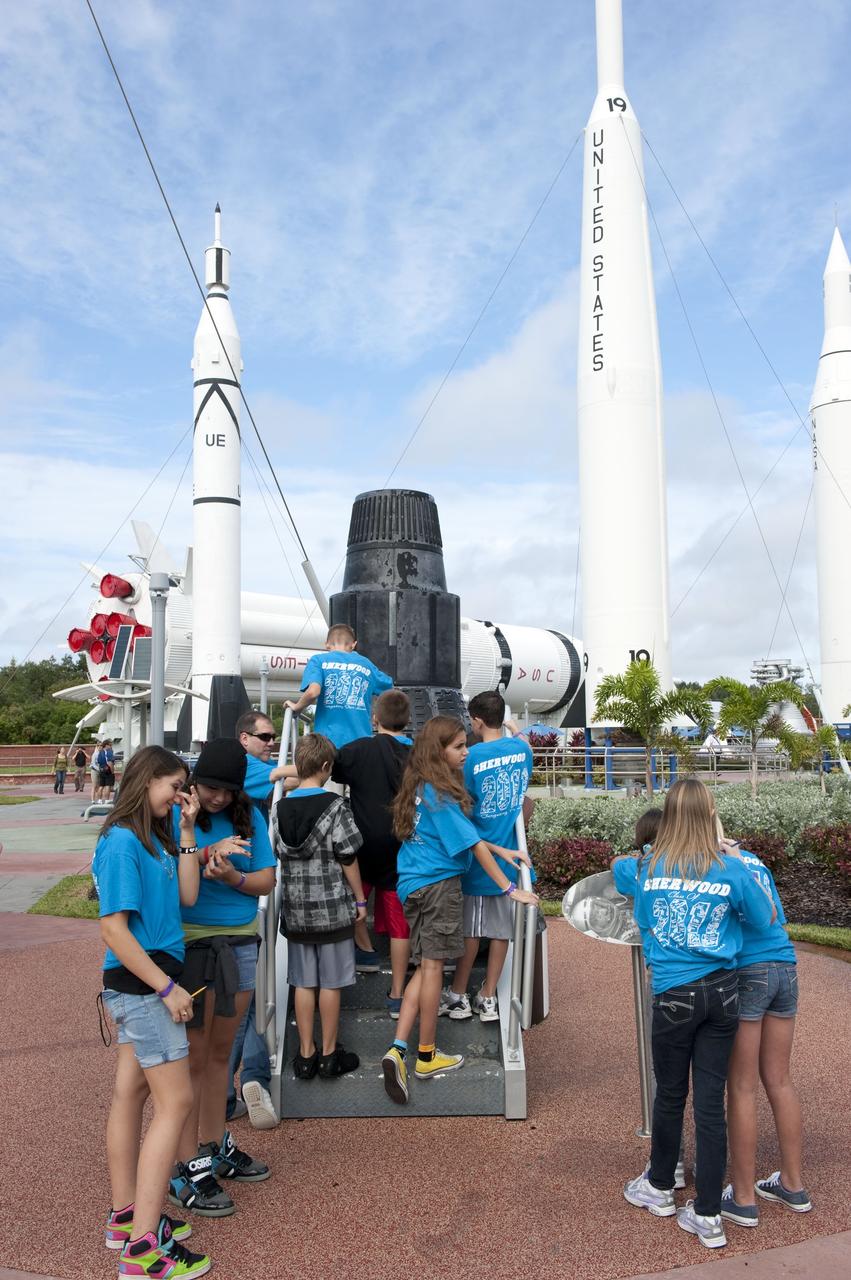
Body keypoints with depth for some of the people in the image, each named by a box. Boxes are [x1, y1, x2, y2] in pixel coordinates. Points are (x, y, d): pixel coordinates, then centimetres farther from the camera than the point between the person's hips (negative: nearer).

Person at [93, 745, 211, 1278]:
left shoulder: (155, 837, 8)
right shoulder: (122, 841, -19)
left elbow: (186, 895, 2)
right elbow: (114, 929, -21)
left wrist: (186, 831, -2)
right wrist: (168, 988, -19)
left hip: (144, 986, 9)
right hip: (140, 984, -9)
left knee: (131, 1094, 17)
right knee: (176, 1102, -4)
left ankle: (126, 1217, 31)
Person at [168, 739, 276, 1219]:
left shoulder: (249, 816, 3)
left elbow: (267, 880, 2)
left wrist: (234, 877, -17)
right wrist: (206, 853, -31)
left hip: (241, 943, 5)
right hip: (192, 944, -5)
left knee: (220, 1052, 18)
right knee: (194, 1057, 3)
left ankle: (215, 1147, 35)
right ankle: (187, 1169, 15)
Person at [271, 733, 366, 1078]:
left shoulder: (279, 808, 1)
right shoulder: (335, 806, -12)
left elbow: (277, 854, 8)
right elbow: (348, 858, -9)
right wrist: (359, 900, 1)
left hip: (295, 908, 4)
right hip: (332, 907, -4)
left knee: (303, 983, 11)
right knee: (330, 983, 7)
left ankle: (306, 1055, 19)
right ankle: (329, 1056, 17)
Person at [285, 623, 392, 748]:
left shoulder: (318, 660, 4)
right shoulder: (366, 664, 15)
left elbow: (312, 692, -13)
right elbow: (390, 690, 25)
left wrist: (296, 707, 5)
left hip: (329, 741, -2)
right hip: (362, 745, 2)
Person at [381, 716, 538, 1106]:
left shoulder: (420, 788, 10)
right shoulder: (441, 795, -17)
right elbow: (473, 844, -16)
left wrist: (499, 850, 13)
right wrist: (509, 888, -13)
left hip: (413, 885, 8)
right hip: (439, 886, -8)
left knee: (425, 967, 11)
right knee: (432, 967, 2)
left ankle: (398, 1050, 2)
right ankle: (426, 1057, 15)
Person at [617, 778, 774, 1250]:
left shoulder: (648, 868, -4)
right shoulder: (731, 869, -8)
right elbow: (766, 918, 8)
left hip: (674, 994, 0)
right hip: (722, 992, 0)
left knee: (670, 1094, 17)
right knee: (711, 1100, 8)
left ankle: (660, 1187, 37)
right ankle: (707, 1216, 18)